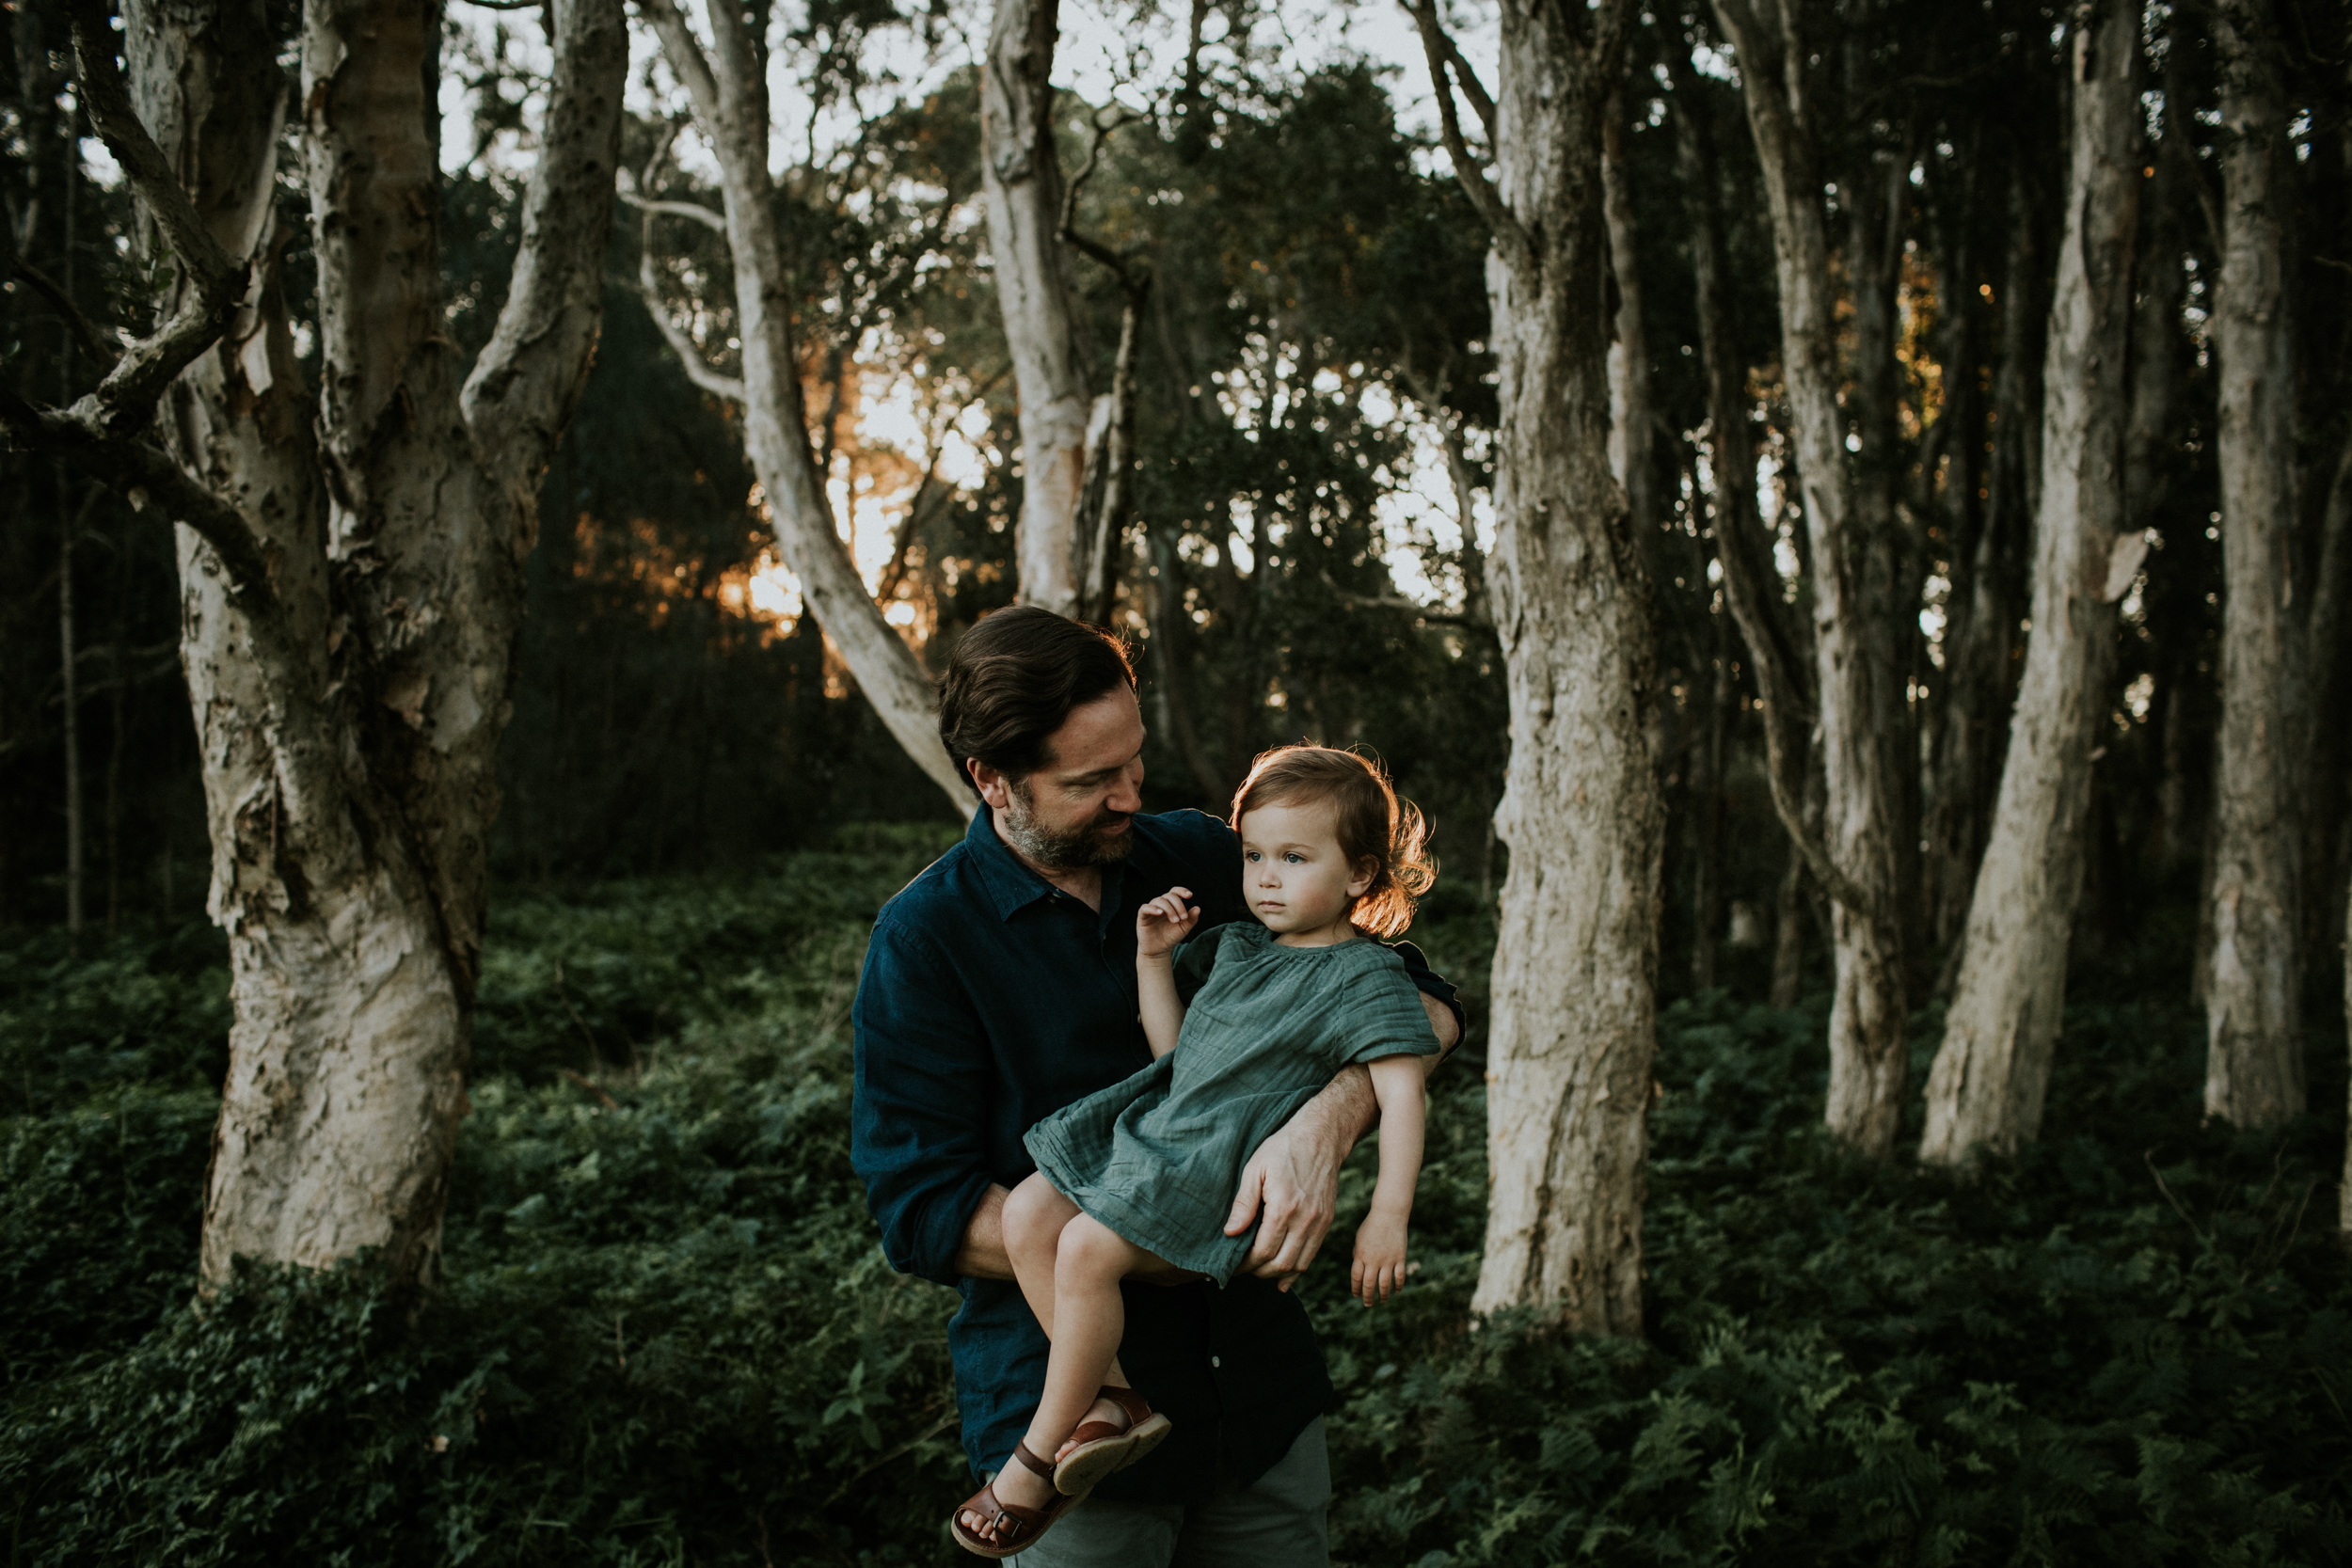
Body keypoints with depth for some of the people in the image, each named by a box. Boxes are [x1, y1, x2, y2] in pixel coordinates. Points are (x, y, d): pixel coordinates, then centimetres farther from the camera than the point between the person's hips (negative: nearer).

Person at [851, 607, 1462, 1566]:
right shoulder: (923, 940, -10)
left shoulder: (1199, 858, 2)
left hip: (1263, 1385, 4)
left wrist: (1327, 1123, -24)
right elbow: (922, 1212, -14)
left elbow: (1422, 1004, -1)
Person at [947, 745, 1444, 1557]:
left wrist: (1388, 1216, -19)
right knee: (1026, 1214, -8)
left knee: (1087, 1251, -25)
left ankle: (1039, 1458, -11)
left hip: (1226, 1166, -8)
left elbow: (1401, 1095, -13)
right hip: (1157, 1126, 9)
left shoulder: (1366, 976, -8)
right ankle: (1114, 1400, -8)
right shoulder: (1236, 944, 15)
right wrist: (1154, 960, 7)